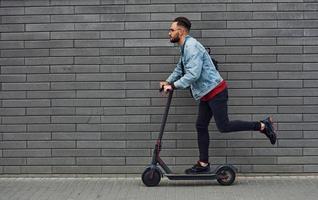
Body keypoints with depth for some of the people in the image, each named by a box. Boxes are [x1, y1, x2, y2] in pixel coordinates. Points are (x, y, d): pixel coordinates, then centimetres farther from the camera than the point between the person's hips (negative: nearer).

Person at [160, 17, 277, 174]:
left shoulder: (192, 46, -18)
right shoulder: (185, 48, 16)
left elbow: (193, 74, -27)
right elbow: (179, 69, 29)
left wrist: (173, 86, -22)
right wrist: (168, 81, 16)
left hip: (215, 91, -10)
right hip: (206, 94, 10)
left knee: (223, 126, -9)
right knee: (201, 126, 9)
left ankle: (262, 126, 1)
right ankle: (203, 164, 14)